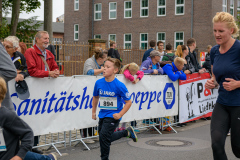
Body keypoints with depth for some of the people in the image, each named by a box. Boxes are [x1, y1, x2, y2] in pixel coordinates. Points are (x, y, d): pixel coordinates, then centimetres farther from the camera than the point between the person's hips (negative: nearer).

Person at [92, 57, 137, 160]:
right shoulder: (99, 83, -5)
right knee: (106, 138, 17)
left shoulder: (119, 85, -18)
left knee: (104, 136, -15)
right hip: (102, 114, 6)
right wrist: (94, 112, 16)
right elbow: (95, 97, 14)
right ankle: (127, 132, 37)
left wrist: (120, 114, -20)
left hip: (113, 116, -6)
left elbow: (128, 102, -12)